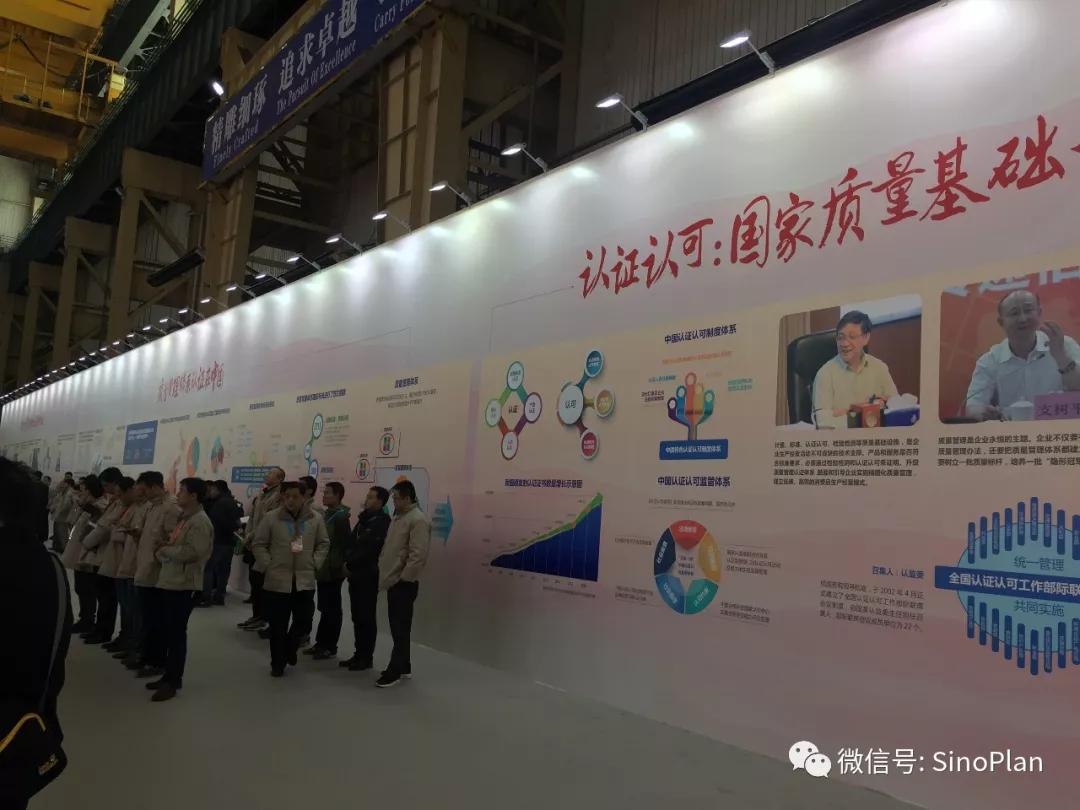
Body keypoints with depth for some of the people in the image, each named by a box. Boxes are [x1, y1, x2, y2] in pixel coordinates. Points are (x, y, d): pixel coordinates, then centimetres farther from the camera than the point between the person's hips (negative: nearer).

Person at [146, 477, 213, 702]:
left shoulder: (200, 522, -15)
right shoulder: (183, 517, 15)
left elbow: (192, 552, -26)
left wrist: (165, 550, -13)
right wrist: (162, 553, -1)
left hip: (184, 585, -9)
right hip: (168, 582, 10)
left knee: (176, 633, -1)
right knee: (165, 630, 15)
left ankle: (173, 681, 9)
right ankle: (169, 676, 27)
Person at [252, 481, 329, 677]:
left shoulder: (315, 519, 0)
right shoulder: (272, 518, -6)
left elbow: (323, 544, 11)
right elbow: (258, 545, 1)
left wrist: (314, 564, 2)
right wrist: (268, 566, -5)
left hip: (305, 581, 2)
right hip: (277, 582, -2)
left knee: (304, 622, 5)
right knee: (278, 626, 5)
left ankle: (290, 646, 35)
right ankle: (278, 663, 21)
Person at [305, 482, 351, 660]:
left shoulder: (340, 516, -14)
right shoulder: (326, 514, 11)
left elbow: (345, 543, -18)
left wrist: (338, 565, -17)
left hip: (333, 571, -8)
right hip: (323, 570, 8)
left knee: (331, 609, 1)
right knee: (324, 608, 15)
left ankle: (330, 646, 9)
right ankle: (321, 642, 25)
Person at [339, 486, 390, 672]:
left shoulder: (382, 521, -12)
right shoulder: (364, 518, 14)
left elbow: (370, 550, -18)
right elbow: (351, 542, 14)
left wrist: (350, 563, -10)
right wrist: (347, 561, -3)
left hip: (369, 576, -8)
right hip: (355, 575, 8)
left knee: (366, 618, 0)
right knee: (357, 617, 12)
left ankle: (367, 658, 8)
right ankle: (359, 654, 22)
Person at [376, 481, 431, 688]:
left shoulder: (418, 520, -16)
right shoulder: (399, 517, 15)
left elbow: (418, 555, -22)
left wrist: (404, 578, -18)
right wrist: (384, 572, 15)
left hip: (403, 584, -9)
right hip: (393, 581, 9)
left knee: (400, 628, -3)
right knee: (397, 627, 15)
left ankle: (395, 671, 2)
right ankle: (403, 666, 25)